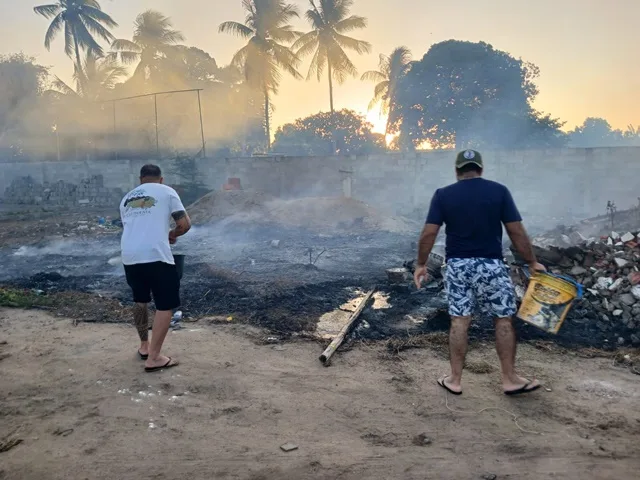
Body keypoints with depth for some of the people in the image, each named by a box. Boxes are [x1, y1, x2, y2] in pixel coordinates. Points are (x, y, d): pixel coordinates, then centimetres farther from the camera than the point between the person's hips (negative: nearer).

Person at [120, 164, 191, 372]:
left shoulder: (126, 198, 24)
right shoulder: (166, 191, 9)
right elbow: (185, 224, 3)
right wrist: (171, 235, 23)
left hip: (129, 256, 6)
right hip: (155, 255, -6)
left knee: (140, 300, 25)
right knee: (165, 305, 5)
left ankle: (144, 346, 37)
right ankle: (154, 357, 3)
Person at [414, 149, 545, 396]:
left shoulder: (443, 195, -1)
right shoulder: (499, 191, -3)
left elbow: (428, 233, -5)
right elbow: (516, 231, -4)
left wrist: (421, 264, 5)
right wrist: (532, 262, 6)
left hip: (457, 265, 2)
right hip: (491, 265, -1)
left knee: (459, 321, 8)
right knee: (504, 320, 11)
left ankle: (455, 380, 16)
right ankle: (510, 379, 19)